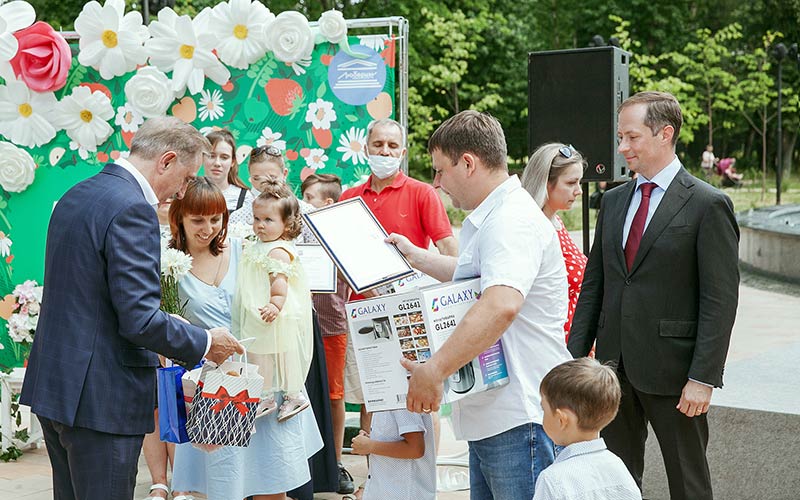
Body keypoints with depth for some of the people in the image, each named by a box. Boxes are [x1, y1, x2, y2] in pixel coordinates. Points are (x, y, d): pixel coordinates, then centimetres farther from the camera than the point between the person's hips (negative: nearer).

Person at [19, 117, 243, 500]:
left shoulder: (76, 196, 12)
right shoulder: (131, 209, -18)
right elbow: (140, 320, -23)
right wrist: (205, 343, -8)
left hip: (52, 383, 10)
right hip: (100, 397, -10)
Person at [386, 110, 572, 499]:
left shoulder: (512, 220, -18)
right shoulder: (488, 219, 19)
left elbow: (501, 305, -35)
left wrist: (435, 370, -35)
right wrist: (415, 256, 40)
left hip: (520, 420, -11)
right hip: (490, 416, 11)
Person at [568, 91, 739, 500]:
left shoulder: (708, 205, -8)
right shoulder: (614, 201, 12)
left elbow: (720, 300, -12)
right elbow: (593, 285, 13)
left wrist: (703, 378, -16)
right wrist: (575, 357, 6)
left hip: (671, 371, -6)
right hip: (614, 366, 6)